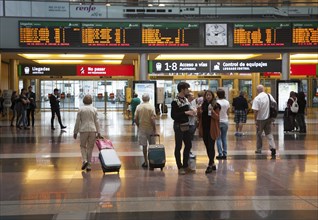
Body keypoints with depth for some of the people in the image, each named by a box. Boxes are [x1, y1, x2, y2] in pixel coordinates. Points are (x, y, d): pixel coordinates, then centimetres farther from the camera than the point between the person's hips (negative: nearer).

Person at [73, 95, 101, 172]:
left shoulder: (80, 109, -2)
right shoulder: (94, 109, 2)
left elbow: (77, 122, -1)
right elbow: (96, 122, 2)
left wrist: (75, 132, 5)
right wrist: (98, 132, 6)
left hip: (83, 130, -1)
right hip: (93, 130, 1)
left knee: (83, 146, 16)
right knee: (90, 148, 10)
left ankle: (84, 161, -6)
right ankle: (89, 165, 10)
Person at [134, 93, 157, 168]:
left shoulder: (138, 107, -2)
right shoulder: (151, 107, -9)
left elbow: (135, 119, -2)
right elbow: (152, 119, -16)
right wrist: (154, 129, -9)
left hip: (142, 128, 2)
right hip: (150, 128, -2)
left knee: (144, 146, 7)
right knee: (152, 145, 12)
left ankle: (146, 162, 9)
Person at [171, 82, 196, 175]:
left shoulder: (186, 99, 8)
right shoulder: (175, 101, -16)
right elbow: (173, 116, -21)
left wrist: (190, 112, 0)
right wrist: (185, 113, -24)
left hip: (186, 125, 8)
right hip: (179, 126, -8)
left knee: (188, 145, 13)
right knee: (178, 147, 3)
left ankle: (185, 165, 25)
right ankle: (180, 167, 13)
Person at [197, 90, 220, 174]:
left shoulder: (215, 105, -5)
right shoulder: (203, 105, 9)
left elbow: (217, 117, -10)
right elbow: (199, 117, 12)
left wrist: (212, 111, -26)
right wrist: (199, 110, -7)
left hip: (212, 129, -5)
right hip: (204, 129, 5)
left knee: (211, 147, -6)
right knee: (207, 147, 11)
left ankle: (210, 165, -2)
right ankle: (212, 164, 22)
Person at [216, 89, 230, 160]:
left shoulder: (217, 102, -14)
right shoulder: (227, 102, 0)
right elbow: (228, 112, 7)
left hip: (218, 121, -4)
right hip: (225, 121, 4)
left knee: (218, 138, 3)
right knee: (224, 138, 11)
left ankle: (220, 154, 0)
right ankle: (225, 154, 10)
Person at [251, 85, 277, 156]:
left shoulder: (257, 98, -16)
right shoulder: (269, 96, 0)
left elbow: (255, 110, -19)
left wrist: (255, 119, -11)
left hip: (260, 119, -4)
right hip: (268, 118, 4)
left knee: (259, 134, 11)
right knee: (269, 133, 10)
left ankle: (259, 149, 20)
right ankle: (273, 147, -6)